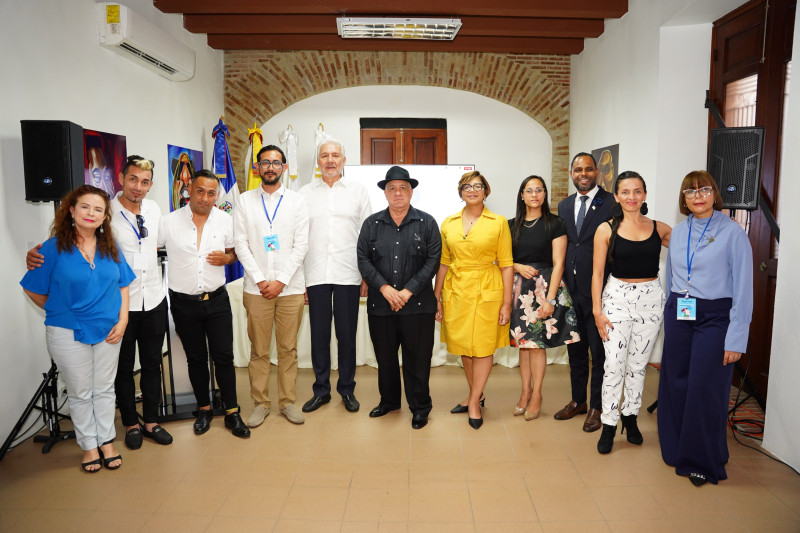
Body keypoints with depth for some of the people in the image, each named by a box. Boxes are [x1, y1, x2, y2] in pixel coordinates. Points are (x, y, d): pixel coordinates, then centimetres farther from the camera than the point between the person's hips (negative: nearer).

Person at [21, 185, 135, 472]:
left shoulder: (110, 248, 2)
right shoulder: (54, 247, -9)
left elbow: (123, 285, 5)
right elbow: (33, 290, -2)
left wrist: (122, 320, -3)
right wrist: (60, 312, 4)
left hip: (108, 330, 3)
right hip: (69, 333, -3)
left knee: (105, 388, 15)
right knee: (80, 392, 11)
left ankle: (106, 440, 30)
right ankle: (88, 445, 28)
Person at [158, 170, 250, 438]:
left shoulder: (225, 220, 1)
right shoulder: (169, 222, -3)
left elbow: (233, 252, 12)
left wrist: (227, 257, -10)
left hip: (216, 299, 0)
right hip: (184, 303, 0)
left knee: (224, 356, 2)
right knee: (196, 359, 12)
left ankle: (232, 413, 14)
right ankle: (204, 409, 28)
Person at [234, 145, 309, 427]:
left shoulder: (297, 201, 4)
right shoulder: (245, 201, 6)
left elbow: (301, 245, -2)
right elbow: (241, 244, 1)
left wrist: (281, 281, -10)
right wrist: (260, 280, -9)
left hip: (290, 287, 0)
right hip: (256, 287, 0)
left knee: (288, 348, 7)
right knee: (258, 349, 6)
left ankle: (288, 401, 19)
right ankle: (260, 403, 19)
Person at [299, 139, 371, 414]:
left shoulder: (358, 190, 6)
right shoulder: (305, 192, 8)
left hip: (348, 275, -1)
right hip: (315, 275, 1)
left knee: (347, 336, 7)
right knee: (319, 335, 8)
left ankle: (347, 389, 22)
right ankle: (321, 389, 22)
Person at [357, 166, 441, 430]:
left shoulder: (427, 223, 2)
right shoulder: (371, 223, 7)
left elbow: (433, 260, -4)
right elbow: (363, 259, 2)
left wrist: (409, 291, -12)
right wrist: (384, 287, -11)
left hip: (417, 304, -2)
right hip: (380, 304, 2)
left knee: (417, 358, 4)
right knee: (385, 356, 14)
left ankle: (420, 407, 21)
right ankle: (389, 400, 34)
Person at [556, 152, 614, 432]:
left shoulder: (612, 203, -6)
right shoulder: (564, 205, 12)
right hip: (571, 289, 6)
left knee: (599, 351, 6)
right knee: (575, 348, 16)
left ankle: (596, 407, 21)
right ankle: (578, 400, 32)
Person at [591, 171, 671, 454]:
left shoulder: (659, 229, 3)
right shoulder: (606, 229, -3)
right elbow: (597, 273, -3)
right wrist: (597, 310, -7)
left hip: (651, 299, 2)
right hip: (617, 297, -2)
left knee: (638, 364, 12)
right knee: (614, 365, -2)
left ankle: (630, 417, 29)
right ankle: (609, 425, 10)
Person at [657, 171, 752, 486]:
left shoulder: (732, 232, -7)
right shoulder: (678, 232, 8)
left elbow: (743, 288, -10)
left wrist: (736, 338, -13)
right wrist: (670, 316, 11)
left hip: (714, 318, -4)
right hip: (678, 315, 4)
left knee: (704, 388, -2)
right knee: (676, 384, 9)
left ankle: (703, 461, 17)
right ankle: (676, 449, 27)